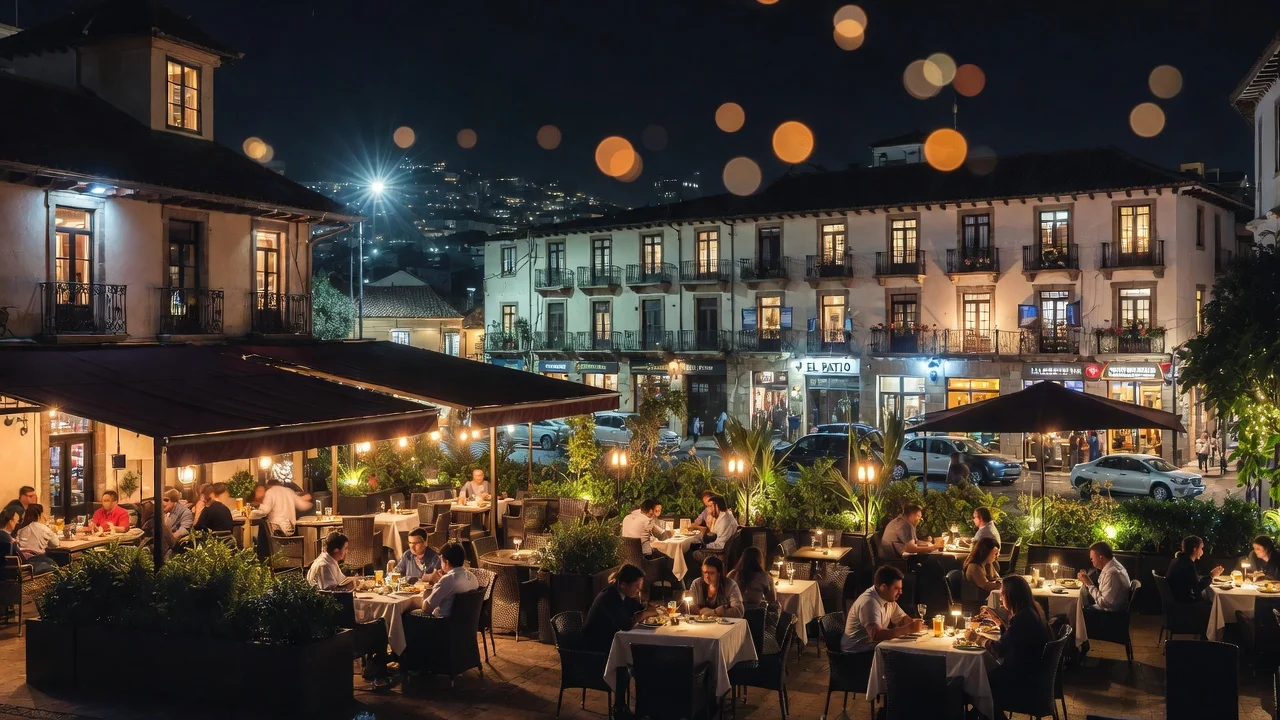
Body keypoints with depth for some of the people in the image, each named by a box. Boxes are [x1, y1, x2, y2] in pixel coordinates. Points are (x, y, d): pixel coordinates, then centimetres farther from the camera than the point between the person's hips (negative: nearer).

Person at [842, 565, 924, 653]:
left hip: (873, 647, 9)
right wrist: (908, 629, -30)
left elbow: (902, 619, 17)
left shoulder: (888, 599, 6)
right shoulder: (869, 602, -23)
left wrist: (913, 624, -7)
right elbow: (876, 635, -33)